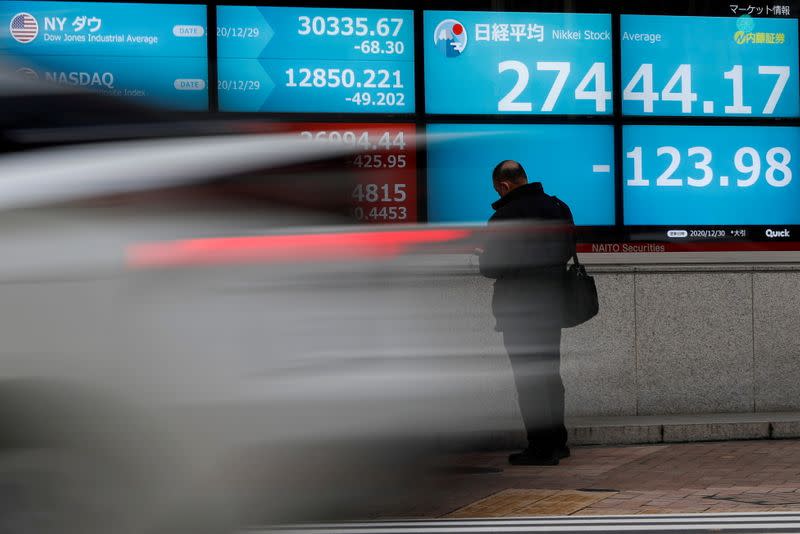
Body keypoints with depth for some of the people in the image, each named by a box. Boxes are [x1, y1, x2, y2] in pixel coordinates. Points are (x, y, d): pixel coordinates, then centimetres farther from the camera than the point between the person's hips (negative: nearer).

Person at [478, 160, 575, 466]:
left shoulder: (504, 218, -18)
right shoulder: (559, 208, 6)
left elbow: (491, 268, -16)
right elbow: (568, 251, 16)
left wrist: (484, 257, 5)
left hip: (519, 310, -7)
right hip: (553, 303, 7)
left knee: (529, 379, -1)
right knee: (550, 374, 17)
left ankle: (541, 449, 0)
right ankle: (557, 442, 23)